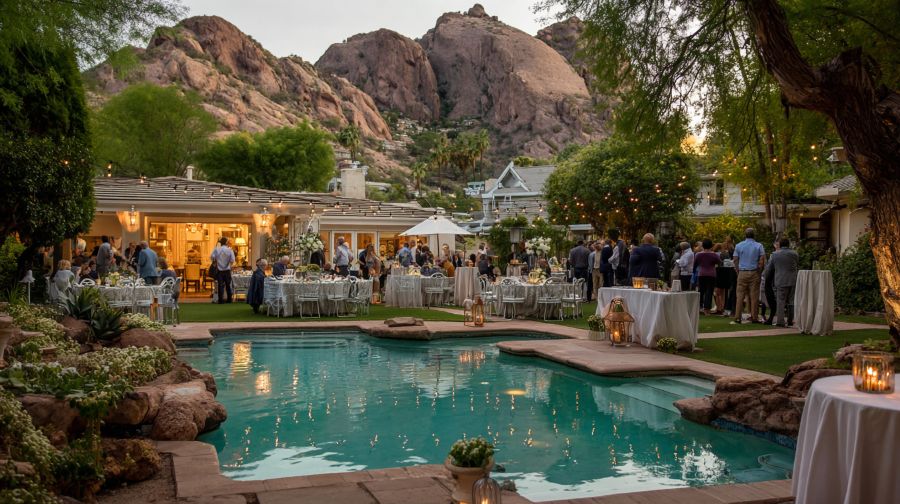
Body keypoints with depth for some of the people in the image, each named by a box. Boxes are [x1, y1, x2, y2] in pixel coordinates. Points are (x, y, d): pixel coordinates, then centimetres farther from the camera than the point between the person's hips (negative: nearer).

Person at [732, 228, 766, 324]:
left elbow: (735, 260, 0)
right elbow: (762, 260, -5)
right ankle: (754, 317, 4)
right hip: (754, 273, 0)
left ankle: (737, 317, -1)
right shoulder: (759, 246, 2)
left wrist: (738, 272, 6)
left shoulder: (739, 246, 3)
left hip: (742, 273, 0)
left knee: (740, 296, 1)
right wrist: (759, 271, 3)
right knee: (754, 296, 3)